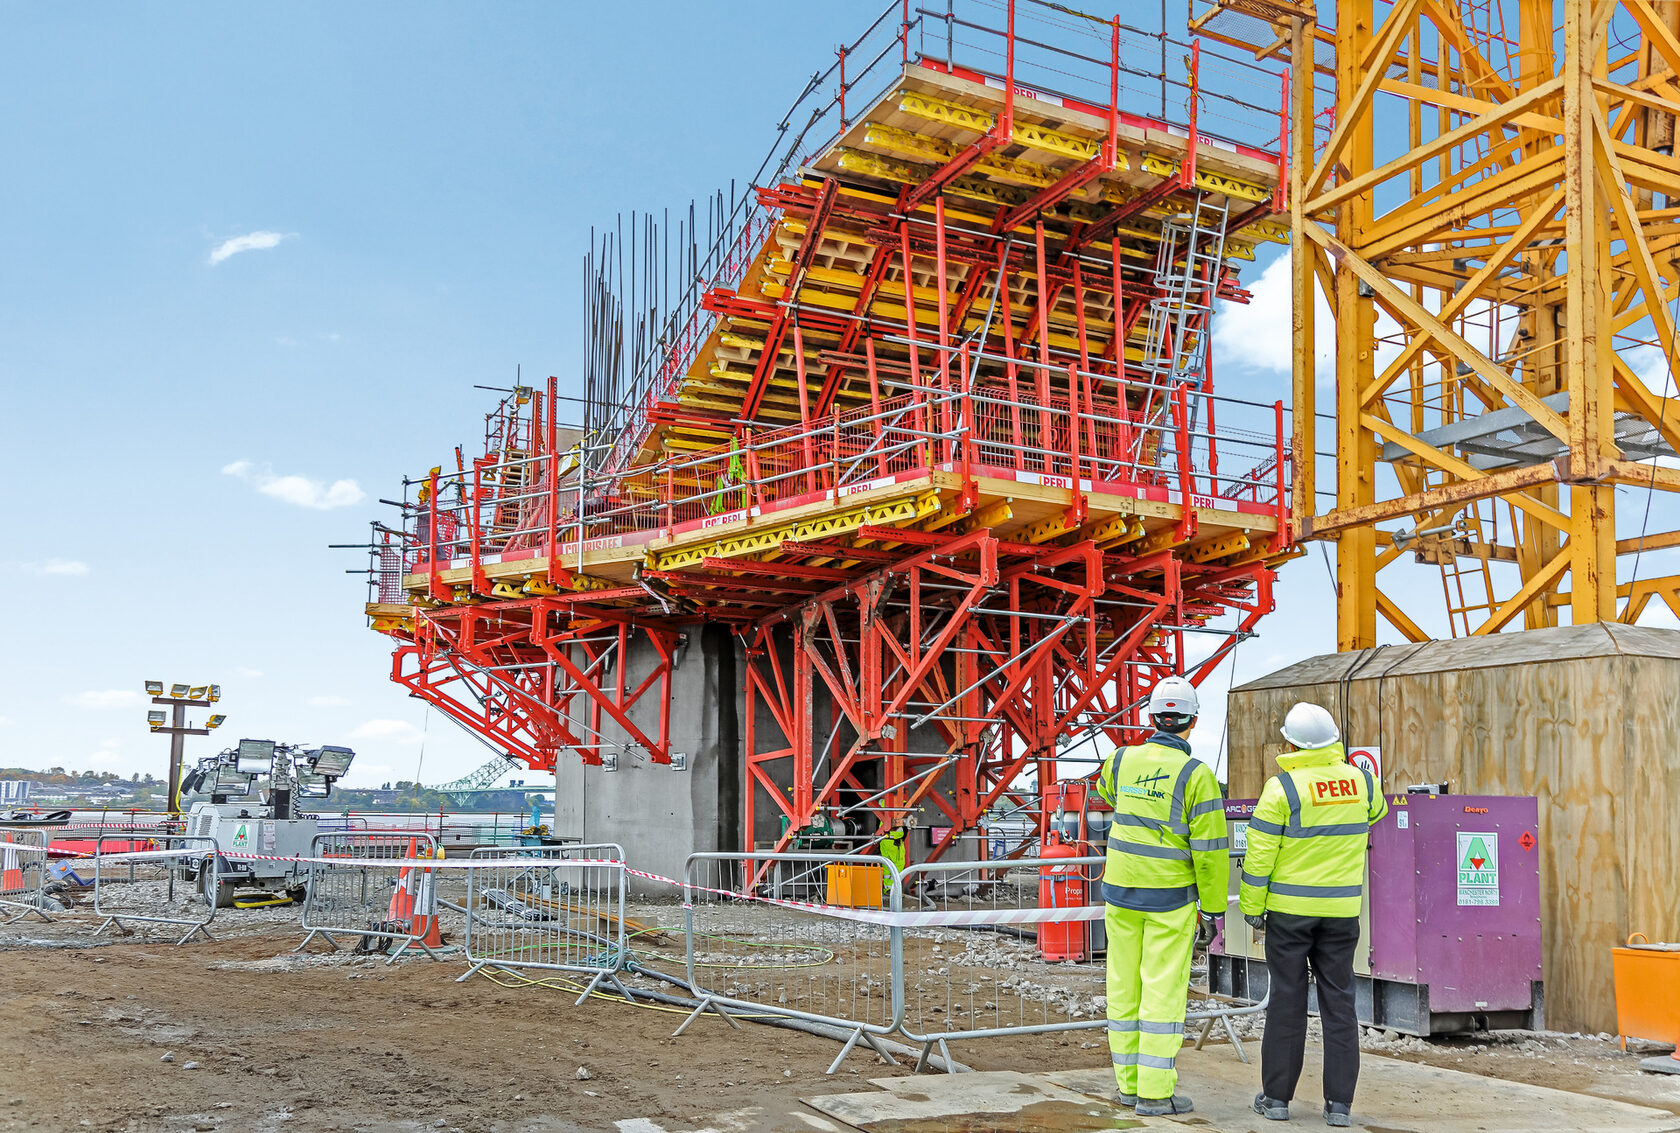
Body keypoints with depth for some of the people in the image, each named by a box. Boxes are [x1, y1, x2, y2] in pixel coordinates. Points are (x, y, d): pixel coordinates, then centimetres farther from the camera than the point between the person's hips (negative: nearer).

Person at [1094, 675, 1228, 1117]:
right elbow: (1210, 850, -13)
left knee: (1125, 987, 11)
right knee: (1163, 990, 0)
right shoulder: (1196, 775, -13)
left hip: (1121, 892, 4)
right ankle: (1155, 1091, 2)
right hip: (1170, 898, -4)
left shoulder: (1122, 760, 0)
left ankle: (1129, 1082, 19)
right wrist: (1213, 910, -4)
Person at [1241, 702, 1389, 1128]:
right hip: (1342, 909, 3)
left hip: (1289, 909, -3)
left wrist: (1252, 908, -2)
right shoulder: (1359, 780, 0)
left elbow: (1260, 856, -11)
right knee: (1339, 1002, 8)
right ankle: (1339, 1103, 9)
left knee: (1287, 1001, 6)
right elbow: (1377, 810, 26)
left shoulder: (1282, 786, -13)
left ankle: (1277, 1096, 14)